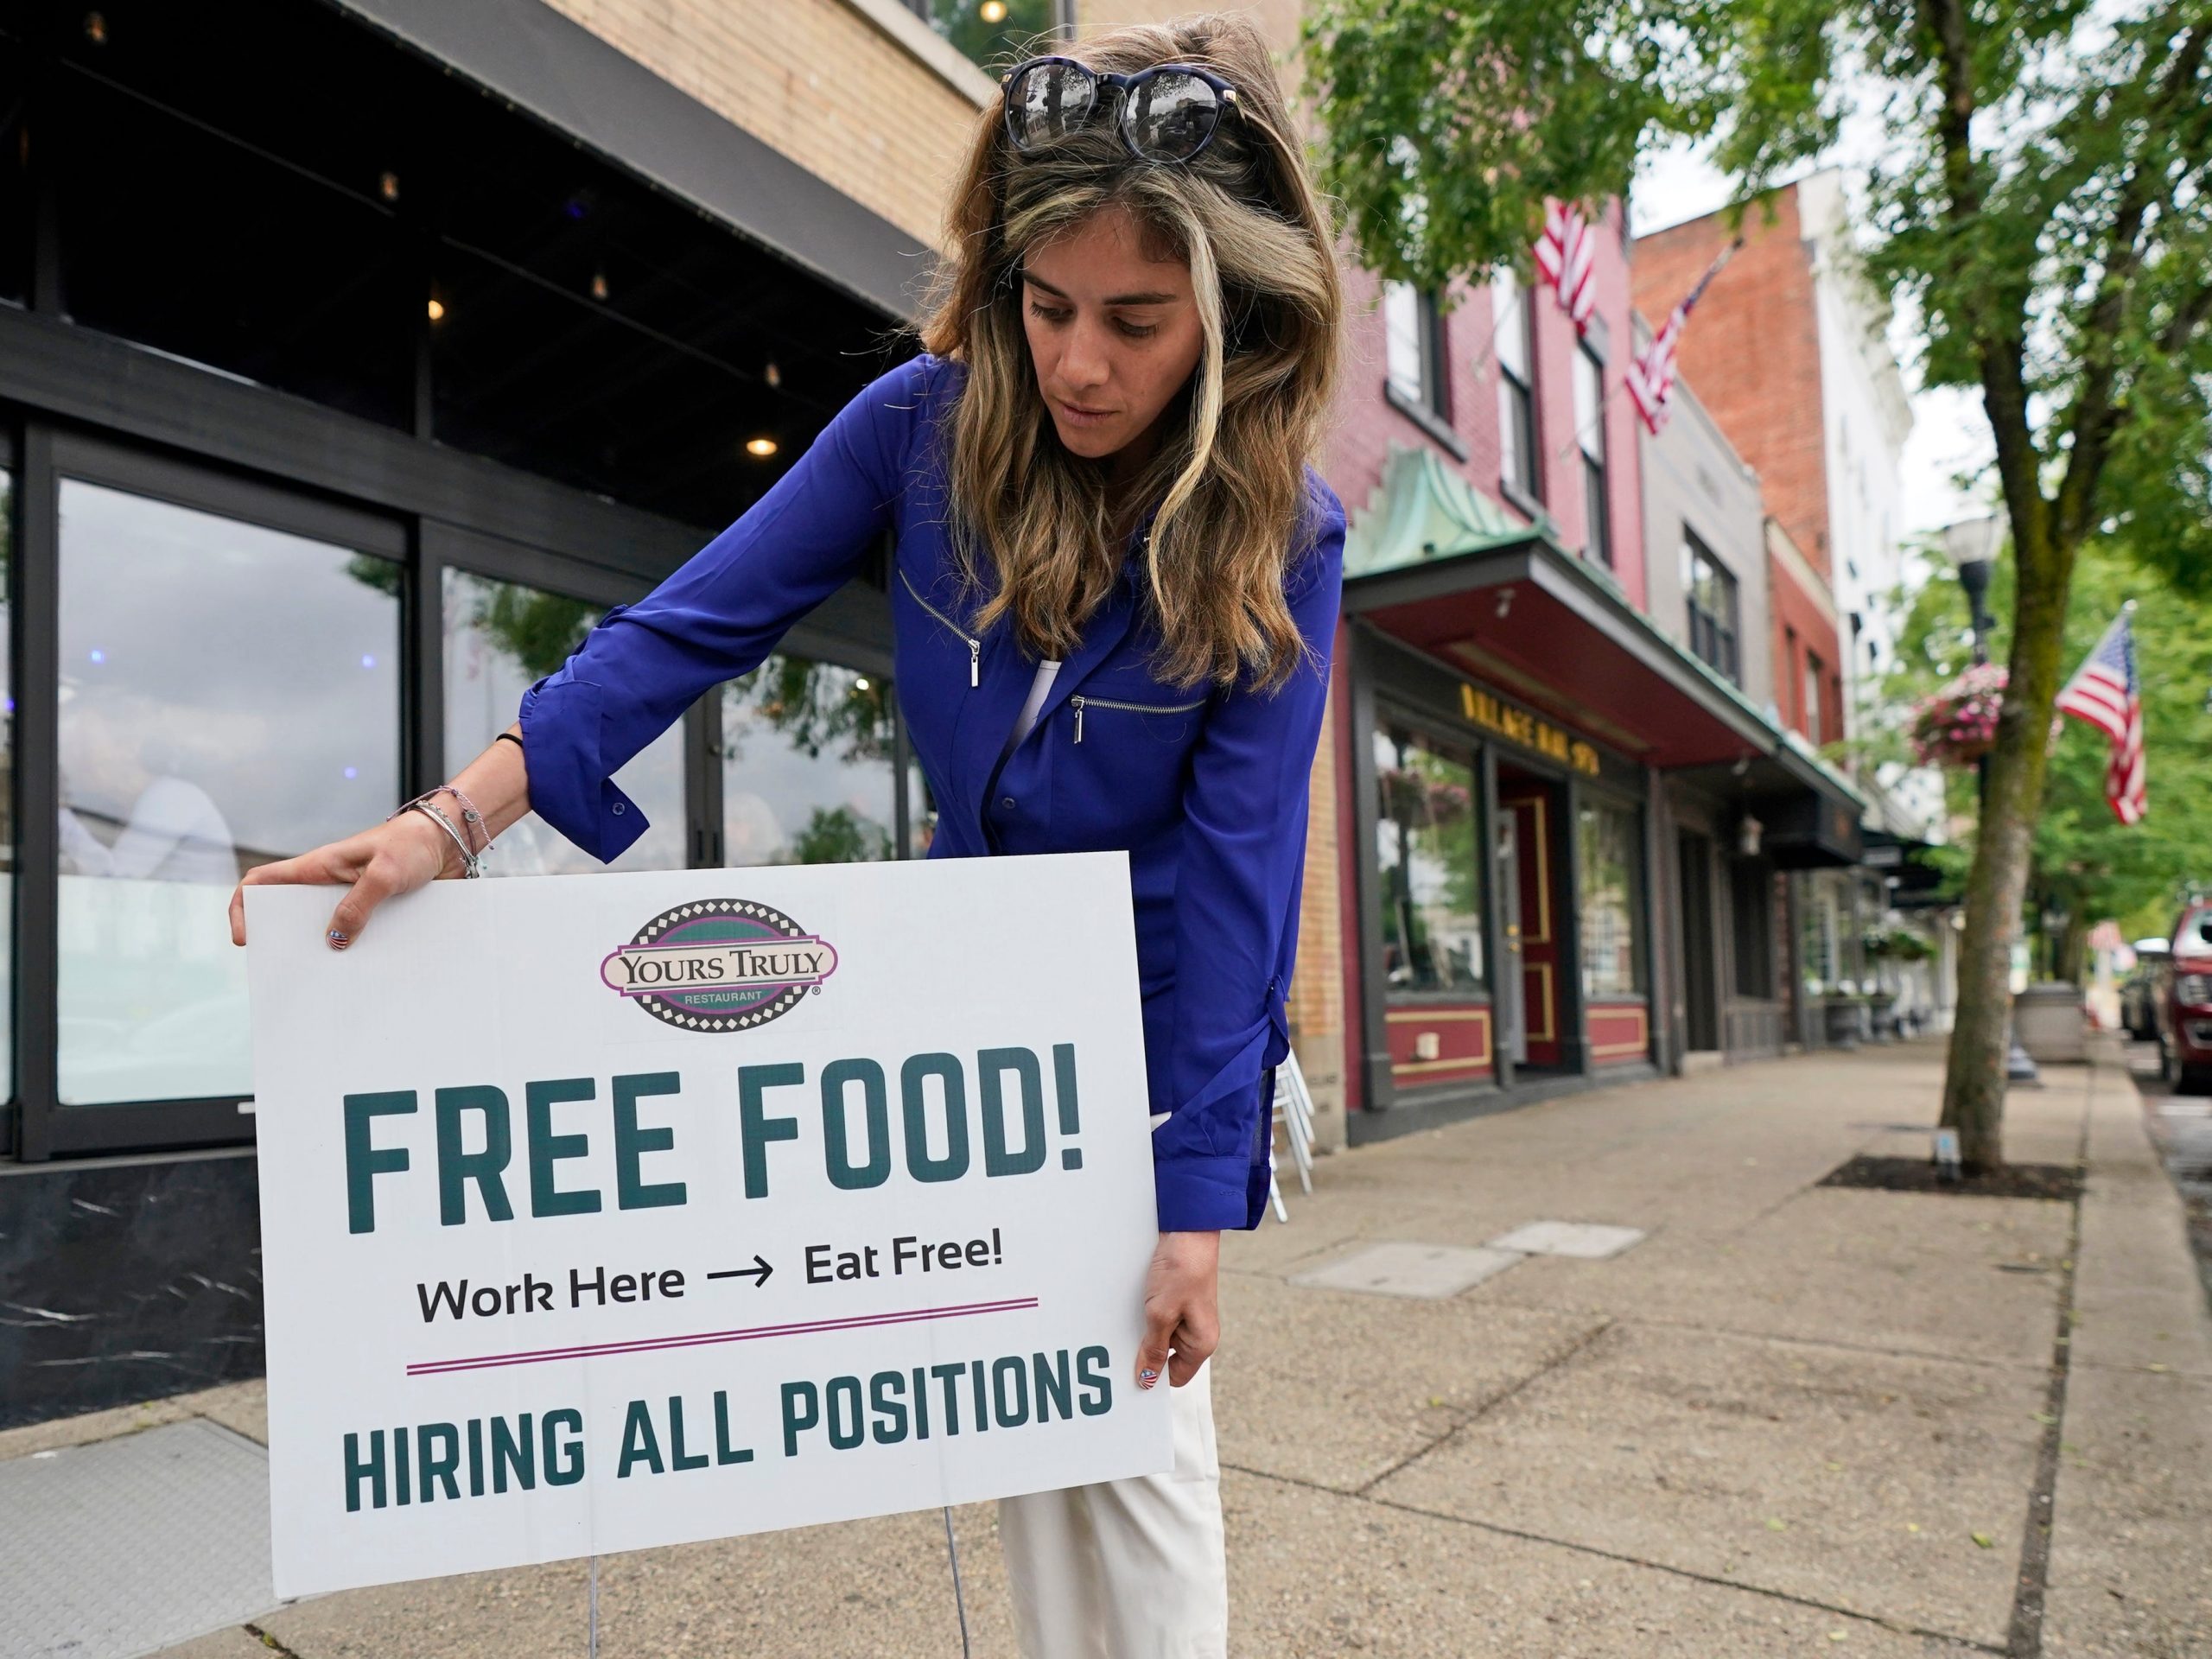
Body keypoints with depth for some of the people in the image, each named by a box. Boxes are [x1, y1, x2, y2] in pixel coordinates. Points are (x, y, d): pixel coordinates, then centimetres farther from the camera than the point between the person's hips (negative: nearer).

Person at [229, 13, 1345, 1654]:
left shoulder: (1277, 538, -20)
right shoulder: (928, 425, -14)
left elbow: (1231, 874, -22)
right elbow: (695, 624, -15)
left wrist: (1194, 1204, -21)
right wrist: (454, 818, -26)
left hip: (1154, 1008, -3)